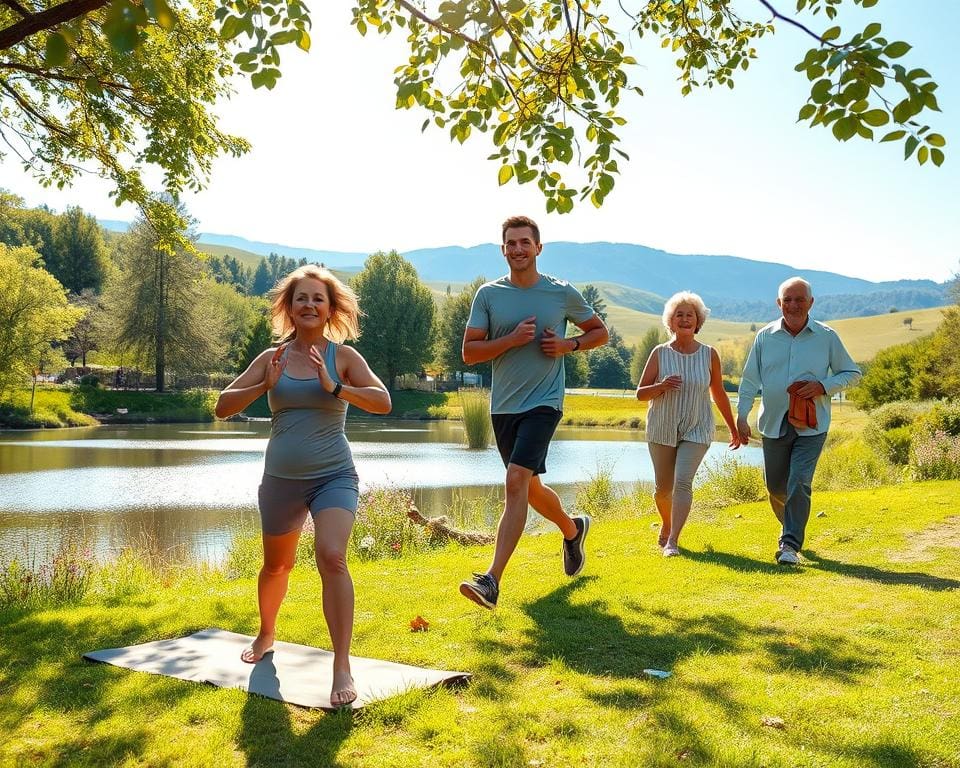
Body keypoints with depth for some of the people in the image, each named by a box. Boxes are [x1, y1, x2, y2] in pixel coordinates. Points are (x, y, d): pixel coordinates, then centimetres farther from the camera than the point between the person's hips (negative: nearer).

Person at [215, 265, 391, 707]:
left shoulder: (343, 356, -4)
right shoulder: (271, 358, 2)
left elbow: (383, 402, -16)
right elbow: (222, 408, -1)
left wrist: (334, 387, -28)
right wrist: (266, 385, -16)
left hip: (334, 475, -3)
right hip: (281, 479, 3)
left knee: (332, 557, -26)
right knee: (277, 567, 20)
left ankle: (342, 668, -19)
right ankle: (266, 636, 50)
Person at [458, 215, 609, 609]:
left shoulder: (562, 293, -1)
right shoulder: (488, 294, 2)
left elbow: (600, 331, 12)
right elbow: (469, 352, -1)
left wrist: (569, 345, -7)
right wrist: (511, 339, -15)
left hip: (543, 403, -4)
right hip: (502, 407, 4)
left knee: (516, 482, -20)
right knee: (531, 489, 18)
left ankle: (492, 580, -22)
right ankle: (573, 529, 49)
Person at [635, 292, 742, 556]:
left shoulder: (709, 355, 0)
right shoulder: (660, 353, -3)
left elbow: (719, 394, 12)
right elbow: (640, 393, -1)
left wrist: (733, 428, 17)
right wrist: (661, 386, -21)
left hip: (697, 429, -1)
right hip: (662, 429, 1)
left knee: (683, 482, -18)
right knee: (663, 487, 10)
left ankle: (672, 541, -17)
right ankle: (666, 525, 39)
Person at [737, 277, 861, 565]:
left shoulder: (827, 337, -2)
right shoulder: (765, 336, 3)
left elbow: (852, 373, 7)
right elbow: (750, 380, 8)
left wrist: (824, 386, -11)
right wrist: (741, 416, 1)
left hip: (811, 426, -3)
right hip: (773, 424, 3)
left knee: (799, 484, -15)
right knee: (775, 487, 12)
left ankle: (790, 545, -10)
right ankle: (792, 526, 40)